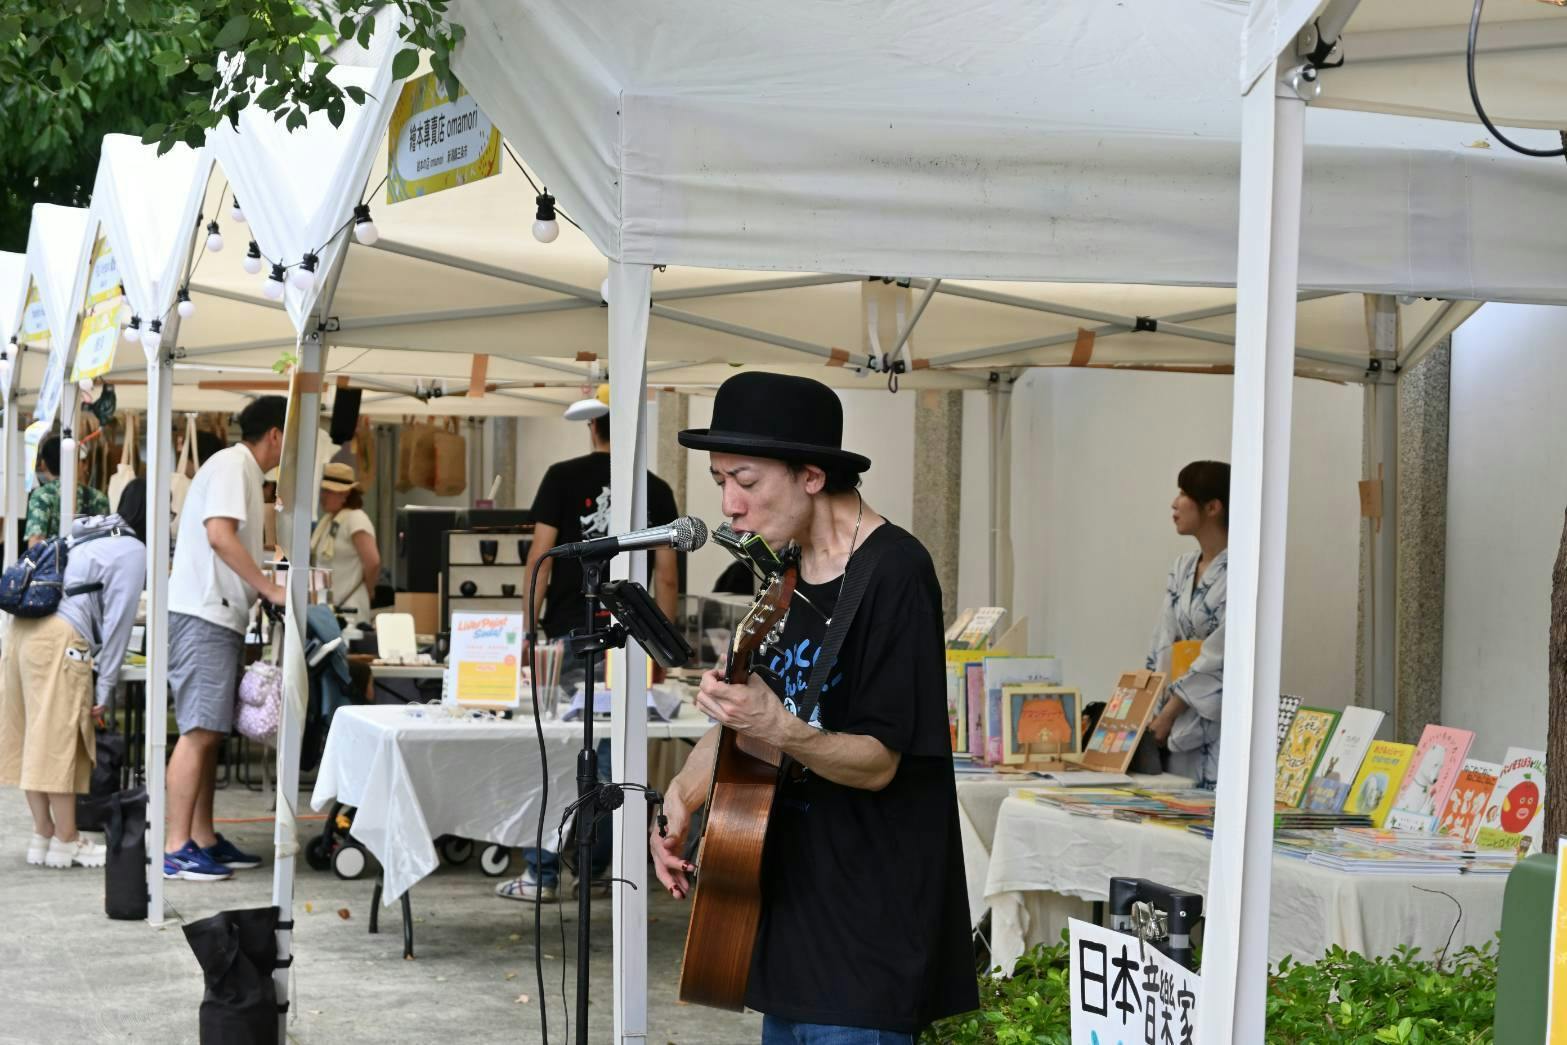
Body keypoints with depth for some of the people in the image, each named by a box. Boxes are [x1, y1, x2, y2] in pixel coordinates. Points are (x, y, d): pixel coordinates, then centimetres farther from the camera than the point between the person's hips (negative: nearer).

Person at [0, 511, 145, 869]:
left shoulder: (87, 539, 26)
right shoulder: (132, 552, 1)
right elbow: (117, 621, -5)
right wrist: (106, 689, -3)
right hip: (61, 638, -9)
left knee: (31, 738, 11)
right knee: (59, 741, -4)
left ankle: (43, 834, 18)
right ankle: (66, 841, 2)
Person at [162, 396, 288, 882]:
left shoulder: (242, 470, 20)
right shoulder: (232, 465, -10)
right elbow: (219, 535, -21)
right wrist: (270, 589, -17)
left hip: (218, 617, 10)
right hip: (203, 616, -10)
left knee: (208, 732, 11)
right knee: (198, 731, -11)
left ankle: (203, 840, 16)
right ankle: (176, 849, -12)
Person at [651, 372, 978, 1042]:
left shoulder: (893, 573, -17)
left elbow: (878, 761, -18)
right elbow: (740, 718, 19)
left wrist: (779, 729, -34)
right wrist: (684, 794, 5)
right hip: (791, 910, 8)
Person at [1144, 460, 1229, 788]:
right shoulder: (1182, 569, 13)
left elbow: (1221, 655, -15)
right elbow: (1162, 646, 11)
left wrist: (1169, 712, -12)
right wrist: (1152, 708, -1)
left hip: (1216, 721, -7)